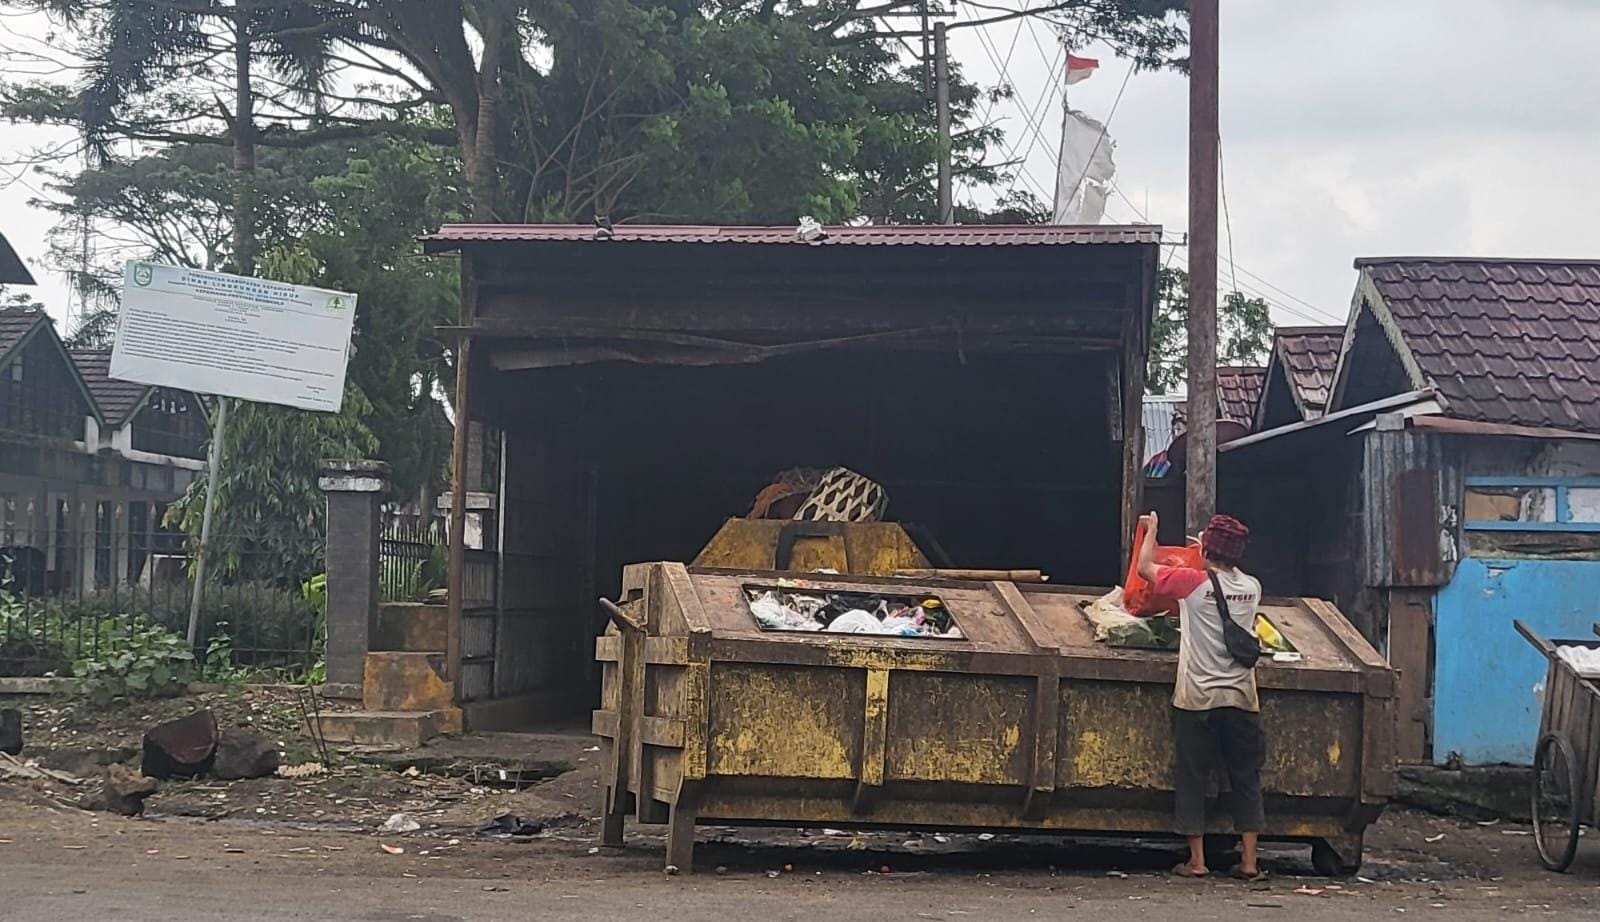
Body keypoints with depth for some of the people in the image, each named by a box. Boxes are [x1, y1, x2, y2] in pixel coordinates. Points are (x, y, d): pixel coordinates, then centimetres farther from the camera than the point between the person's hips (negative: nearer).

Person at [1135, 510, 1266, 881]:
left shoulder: (1193, 583, -8)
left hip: (1198, 699, -3)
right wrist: (1215, 560, 41)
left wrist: (1151, 529, 21)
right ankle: (1249, 861, 9)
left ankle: (1197, 860, 7)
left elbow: (1144, 568, 5)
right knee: (1246, 778, 10)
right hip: (1242, 698, 4)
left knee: (1193, 777, 6)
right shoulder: (1252, 587, 4)